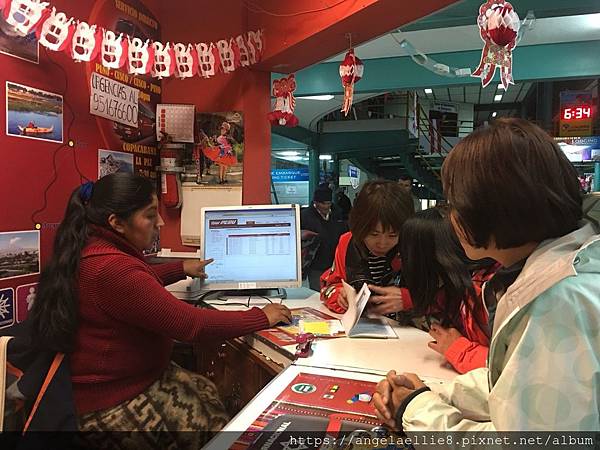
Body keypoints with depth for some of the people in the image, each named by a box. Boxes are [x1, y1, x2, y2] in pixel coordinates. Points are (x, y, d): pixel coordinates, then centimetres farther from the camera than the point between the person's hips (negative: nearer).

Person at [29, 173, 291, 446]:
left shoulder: (90, 250, 2)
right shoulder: (112, 269, -30)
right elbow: (191, 324, -29)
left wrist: (181, 269, 24)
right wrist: (262, 318, -20)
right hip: (112, 407, -9)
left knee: (211, 394, 9)